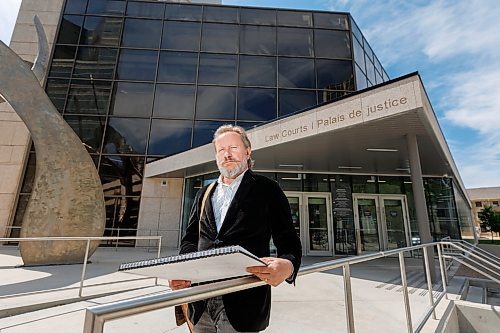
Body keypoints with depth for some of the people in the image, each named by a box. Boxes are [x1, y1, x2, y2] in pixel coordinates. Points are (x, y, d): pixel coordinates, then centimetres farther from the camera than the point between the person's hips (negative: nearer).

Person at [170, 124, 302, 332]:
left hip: (243, 302, -4)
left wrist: (288, 266, -26)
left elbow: (288, 241, -4)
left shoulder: (267, 189, -1)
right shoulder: (204, 194, 13)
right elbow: (190, 239, 14)